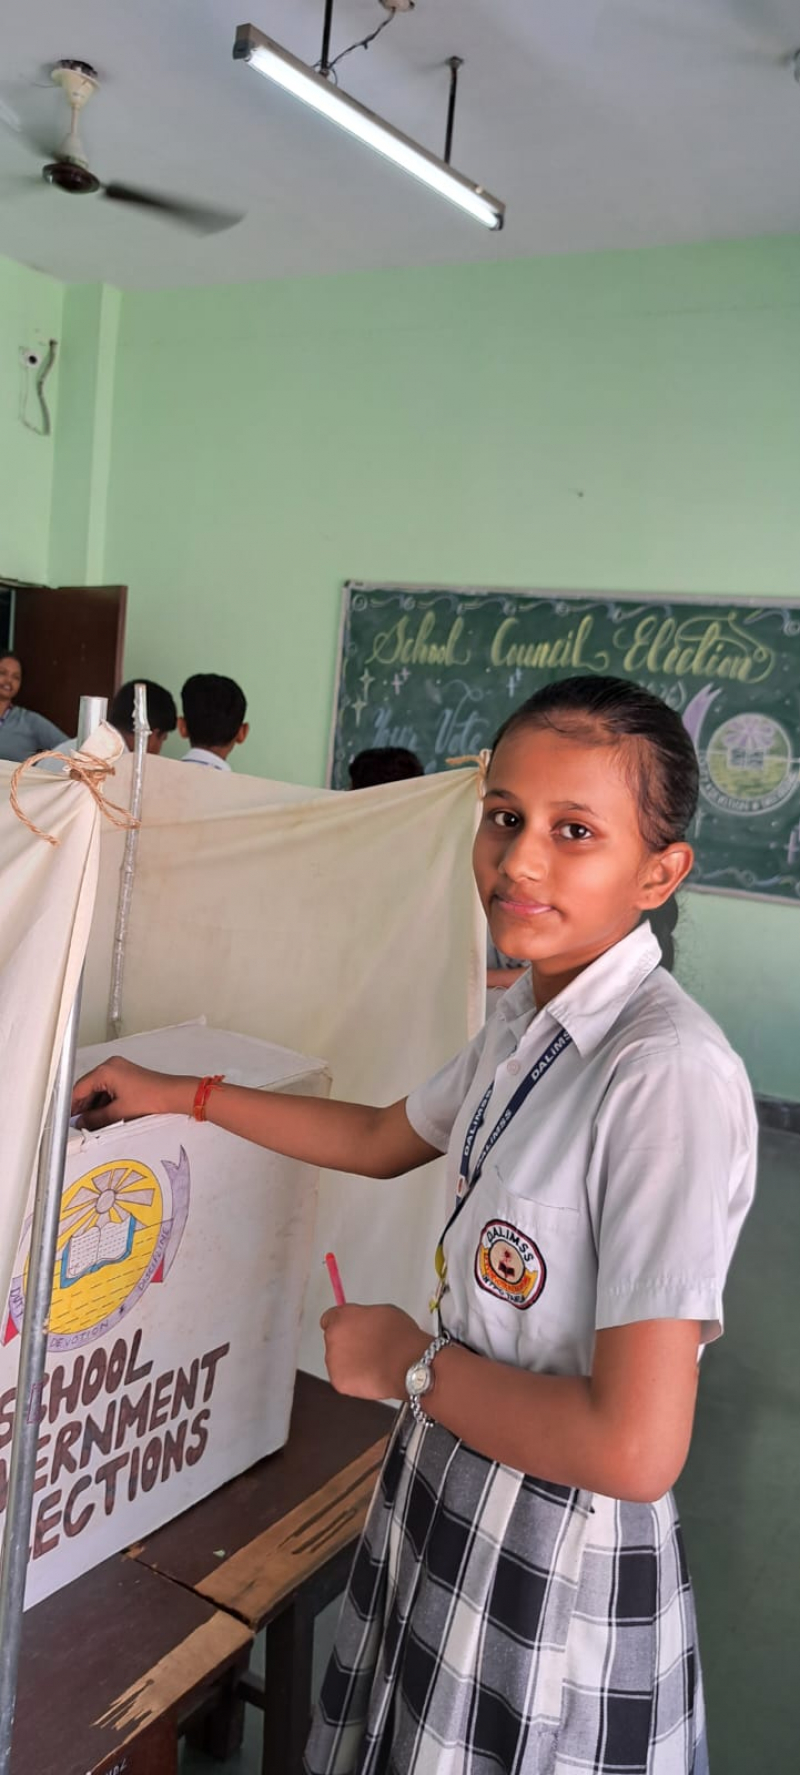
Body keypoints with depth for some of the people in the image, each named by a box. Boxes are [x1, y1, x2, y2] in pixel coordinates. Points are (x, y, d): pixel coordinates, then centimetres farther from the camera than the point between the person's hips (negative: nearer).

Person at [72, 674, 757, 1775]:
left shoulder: (672, 1074, -29)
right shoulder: (527, 1018, -2)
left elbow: (636, 1451, -30)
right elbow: (382, 1139, 17)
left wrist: (413, 1363, -16)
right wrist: (179, 1095, 18)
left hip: (559, 1566, -7)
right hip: (451, 1495, 8)